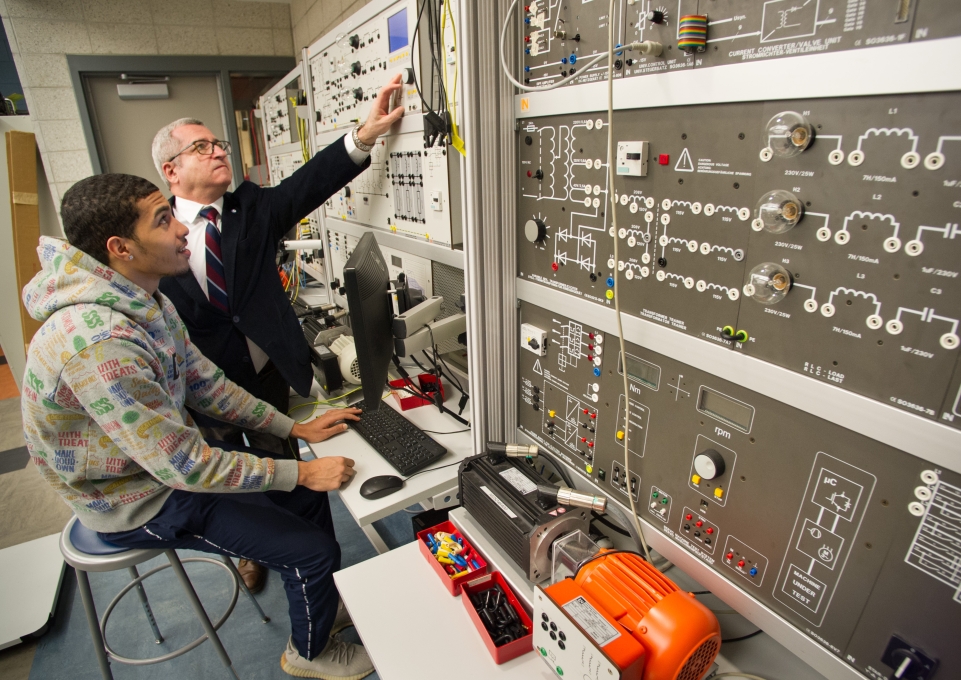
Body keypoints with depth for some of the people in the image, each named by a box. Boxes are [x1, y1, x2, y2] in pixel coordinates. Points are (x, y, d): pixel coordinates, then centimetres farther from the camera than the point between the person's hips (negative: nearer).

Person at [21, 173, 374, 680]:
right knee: (314, 549, -7)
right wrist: (300, 472, -25)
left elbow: (206, 385, 2)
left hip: (165, 461, 9)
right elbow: (184, 465, -32)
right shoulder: (96, 342, -35)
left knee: (309, 495, 13)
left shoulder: (147, 303, -4)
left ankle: (321, 608, 37)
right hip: (136, 504, -8)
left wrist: (297, 429, -2)